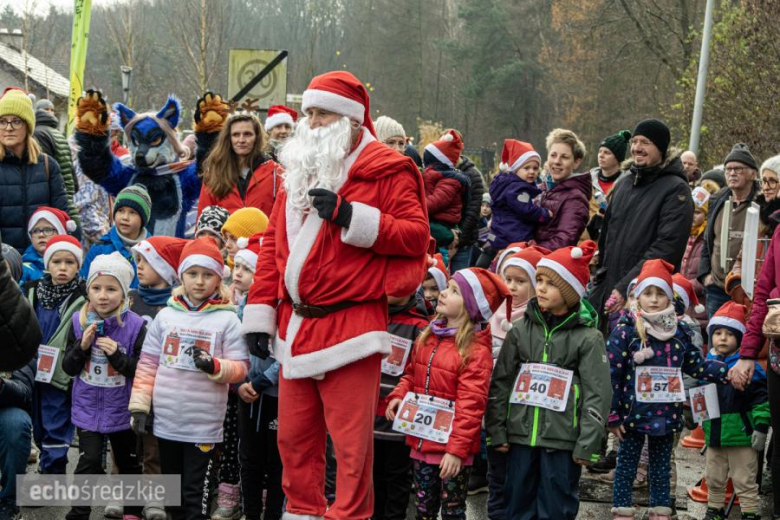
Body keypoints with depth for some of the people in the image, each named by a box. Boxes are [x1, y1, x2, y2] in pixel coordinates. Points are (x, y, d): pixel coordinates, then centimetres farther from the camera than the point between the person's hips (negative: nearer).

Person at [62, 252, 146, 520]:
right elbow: (68, 368, -1)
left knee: (128, 462, 16)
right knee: (89, 463, -8)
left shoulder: (135, 325, -14)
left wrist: (117, 355, -26)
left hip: (121, 410, -1)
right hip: (87, 408, 1)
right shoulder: (80, 321, -5)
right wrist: (82, 346, -18)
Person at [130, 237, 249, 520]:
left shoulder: (227, 319, -3)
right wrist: (139, 405, 3)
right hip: (166, 421, 4)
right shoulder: (166, 315, 6)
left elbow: (240, 367, -5)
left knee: (195, 492, 0)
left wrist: (213, 366, -24)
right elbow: (148, 363, 8)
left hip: (204, 424, -4)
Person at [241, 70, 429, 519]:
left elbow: (417, 234, -11)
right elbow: (273, 243, 17)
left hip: (349, 326, -7)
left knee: (351, 441, -3)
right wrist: (260, 313, 11)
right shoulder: (299, 170, 17)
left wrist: (351, 216, -20)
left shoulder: (386, 171, -3)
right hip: (295, 326, 7)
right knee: (294, 436, 15)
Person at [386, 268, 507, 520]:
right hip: (422, 440, 7)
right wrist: (398, 395, 0)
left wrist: (457, 449, -20)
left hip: (451, 448, -7)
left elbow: (470, 405, -18)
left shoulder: (476, 350, -15)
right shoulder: (428, 337, 8)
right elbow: (412, 374, 20)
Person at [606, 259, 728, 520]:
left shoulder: (679, 331, 5)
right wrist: (612, 414, -11)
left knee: (661, 468, 12)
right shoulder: (625, 330, -9)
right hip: (633, 413, -4)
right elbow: (611, 373, -10)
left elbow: (696, 364, 13)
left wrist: (728, 372, -1)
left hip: (667, 415, 4)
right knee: (626, 466, 4)